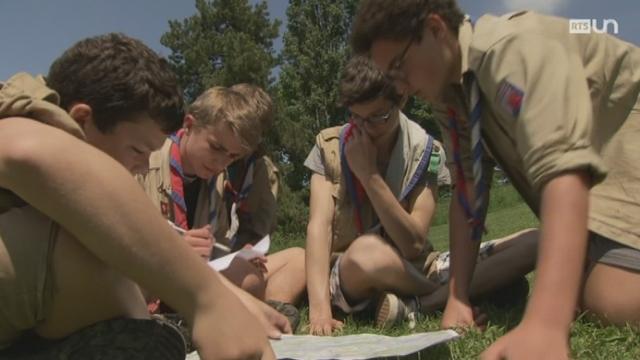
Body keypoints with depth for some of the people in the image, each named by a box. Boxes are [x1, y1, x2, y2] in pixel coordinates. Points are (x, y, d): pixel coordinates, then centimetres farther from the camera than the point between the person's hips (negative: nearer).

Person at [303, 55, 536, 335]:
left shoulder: (425, 151, -6)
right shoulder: (329, 146, -6)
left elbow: (414, 244, -16)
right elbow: (319, 225, -17)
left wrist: (369, 174, -22)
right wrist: (319, 310, -30)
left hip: (413, 272, 2)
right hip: (349, 277, -1)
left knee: (532, 244, -14)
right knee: (366, 252, -40)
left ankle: (416, 306, -24)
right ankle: (450, 297, -12)